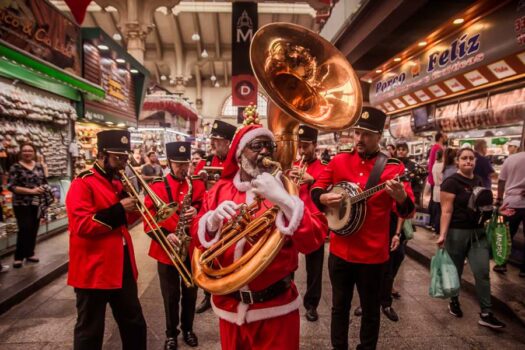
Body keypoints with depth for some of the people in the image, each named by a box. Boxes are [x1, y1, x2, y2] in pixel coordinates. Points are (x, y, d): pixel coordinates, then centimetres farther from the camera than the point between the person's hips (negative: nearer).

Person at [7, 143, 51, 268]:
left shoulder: (39, 166, 8)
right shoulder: (16, 167, -6)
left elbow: (44, 182, 17)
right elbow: (11, 186, -12)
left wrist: (44, 188, -4)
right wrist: (31, 191, -19)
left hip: (37, 203, 5)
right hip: (22, 204, -4)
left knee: (34, 229, 10)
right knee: (25, 229, -8)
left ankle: (29, 253, 24)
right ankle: (18, 256, 6)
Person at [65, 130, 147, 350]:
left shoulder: (117, 182, 12)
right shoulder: (82, 183, -13)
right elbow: (82, 225, -23)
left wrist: (133, 208, -1)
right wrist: (119, 210, -23)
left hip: (123, 267, 8)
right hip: (94, 270, -8)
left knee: (135, 323, 19)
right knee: (90, 331, 11)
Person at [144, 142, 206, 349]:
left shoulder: (198, 185, 1)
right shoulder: (156, 186, -5)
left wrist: (197, 211, -21)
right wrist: (165, 235, -23)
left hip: (193, 249, 2)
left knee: (190, 292, 16)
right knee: (171, 296, 12)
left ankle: (188, 329, 38)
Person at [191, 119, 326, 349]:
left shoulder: (286, 187, -7)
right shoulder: (220, 189, 1)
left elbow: (313, 241, -17)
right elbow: (198, 237, 2)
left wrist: (282, 199, -28)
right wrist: (213, 220, -18)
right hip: (230, 305, 3)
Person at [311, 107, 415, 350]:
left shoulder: (393, 167, -8)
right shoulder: (339, 160, 1)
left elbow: (407, 212, -10)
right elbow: (316, 189, 8)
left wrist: (401, 198, -33)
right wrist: (323, 198, -15)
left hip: (373, 253, -2)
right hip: (339, 249, 2)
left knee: (371, 309, 17)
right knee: (339, 306, 18)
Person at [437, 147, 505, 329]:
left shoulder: (479, 181, 8)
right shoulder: (451, 182, -13)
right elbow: (446, 211, -17)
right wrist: (442, 235, -23)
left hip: (478, 232, 6)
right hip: (457, 232, -6)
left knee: (482, 272, 3)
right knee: (455, 271, 10)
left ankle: (486, 314, 12)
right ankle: (454, 302, 33)